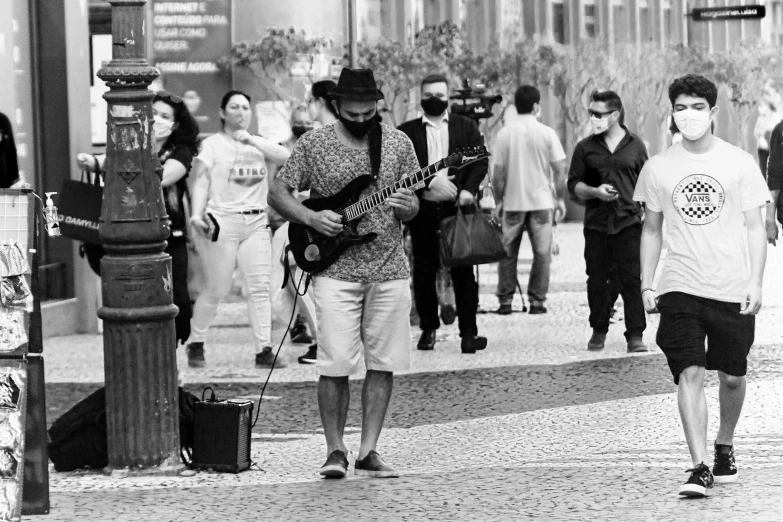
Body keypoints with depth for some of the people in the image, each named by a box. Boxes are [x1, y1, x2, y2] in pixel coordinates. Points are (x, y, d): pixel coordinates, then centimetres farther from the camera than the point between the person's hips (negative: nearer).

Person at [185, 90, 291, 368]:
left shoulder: (258, 144, 15)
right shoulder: (213, 144, 3)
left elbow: (285, 156, -3)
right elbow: (201, 181, -5)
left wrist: (251, 140, -9)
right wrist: (197, 214, -19)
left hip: (256, 223, 4)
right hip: (222, 221, -4)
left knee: (260, 287, -4)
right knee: (216, 289, -2)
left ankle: (263, 350, -3)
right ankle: (195, 345, 15)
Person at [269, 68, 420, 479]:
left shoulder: (398, 144, 6)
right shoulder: (314, 144, 0)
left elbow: (413, 207, 10)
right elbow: (277, 192, 4)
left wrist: (406, 208, -14)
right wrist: (310, 218, -12)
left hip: (389, 270, 3)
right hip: (335, 271, -3)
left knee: (383, 364, 2)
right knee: (335, 365, -6)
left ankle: (368, 451, 9)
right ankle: (335, 450, 5)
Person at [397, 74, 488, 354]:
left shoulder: (467, 127, 10)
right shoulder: (407, 131, 7)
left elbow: (481, 161, 2)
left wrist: (468, 189, -14)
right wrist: (430, 181, -16)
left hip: (457, 207, 0)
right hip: (423, 210, 0)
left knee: (463, 272, -2)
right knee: (423, 272, 5)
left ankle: (469, 332, -1)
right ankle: (428, 328, 17)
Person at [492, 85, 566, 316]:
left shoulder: (504, 134, -3)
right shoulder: (546, 133, -6)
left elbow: (498, 173, -2)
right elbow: (559, 169, -4)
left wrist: (499, 201, 8)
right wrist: (560, 199, 7)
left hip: (512, 202, 1)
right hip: (541, 201, -1)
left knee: (507, 253, 9)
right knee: (542, 253, 6)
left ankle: (505, 300, 9)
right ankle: (537, 300, 5)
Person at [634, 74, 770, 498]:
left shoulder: (739, 163, 0)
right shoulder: (658, 168, 4)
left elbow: (755, 228, 2)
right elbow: (651, 230, 13)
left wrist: (755, 283, -7)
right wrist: (646, 285, 8)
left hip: (732, 289, 0)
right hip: (680, 288, 0)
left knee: (732, 376, 9)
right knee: (689, 372, -13)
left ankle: (724, 448, 34)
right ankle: (700, 467, -14)